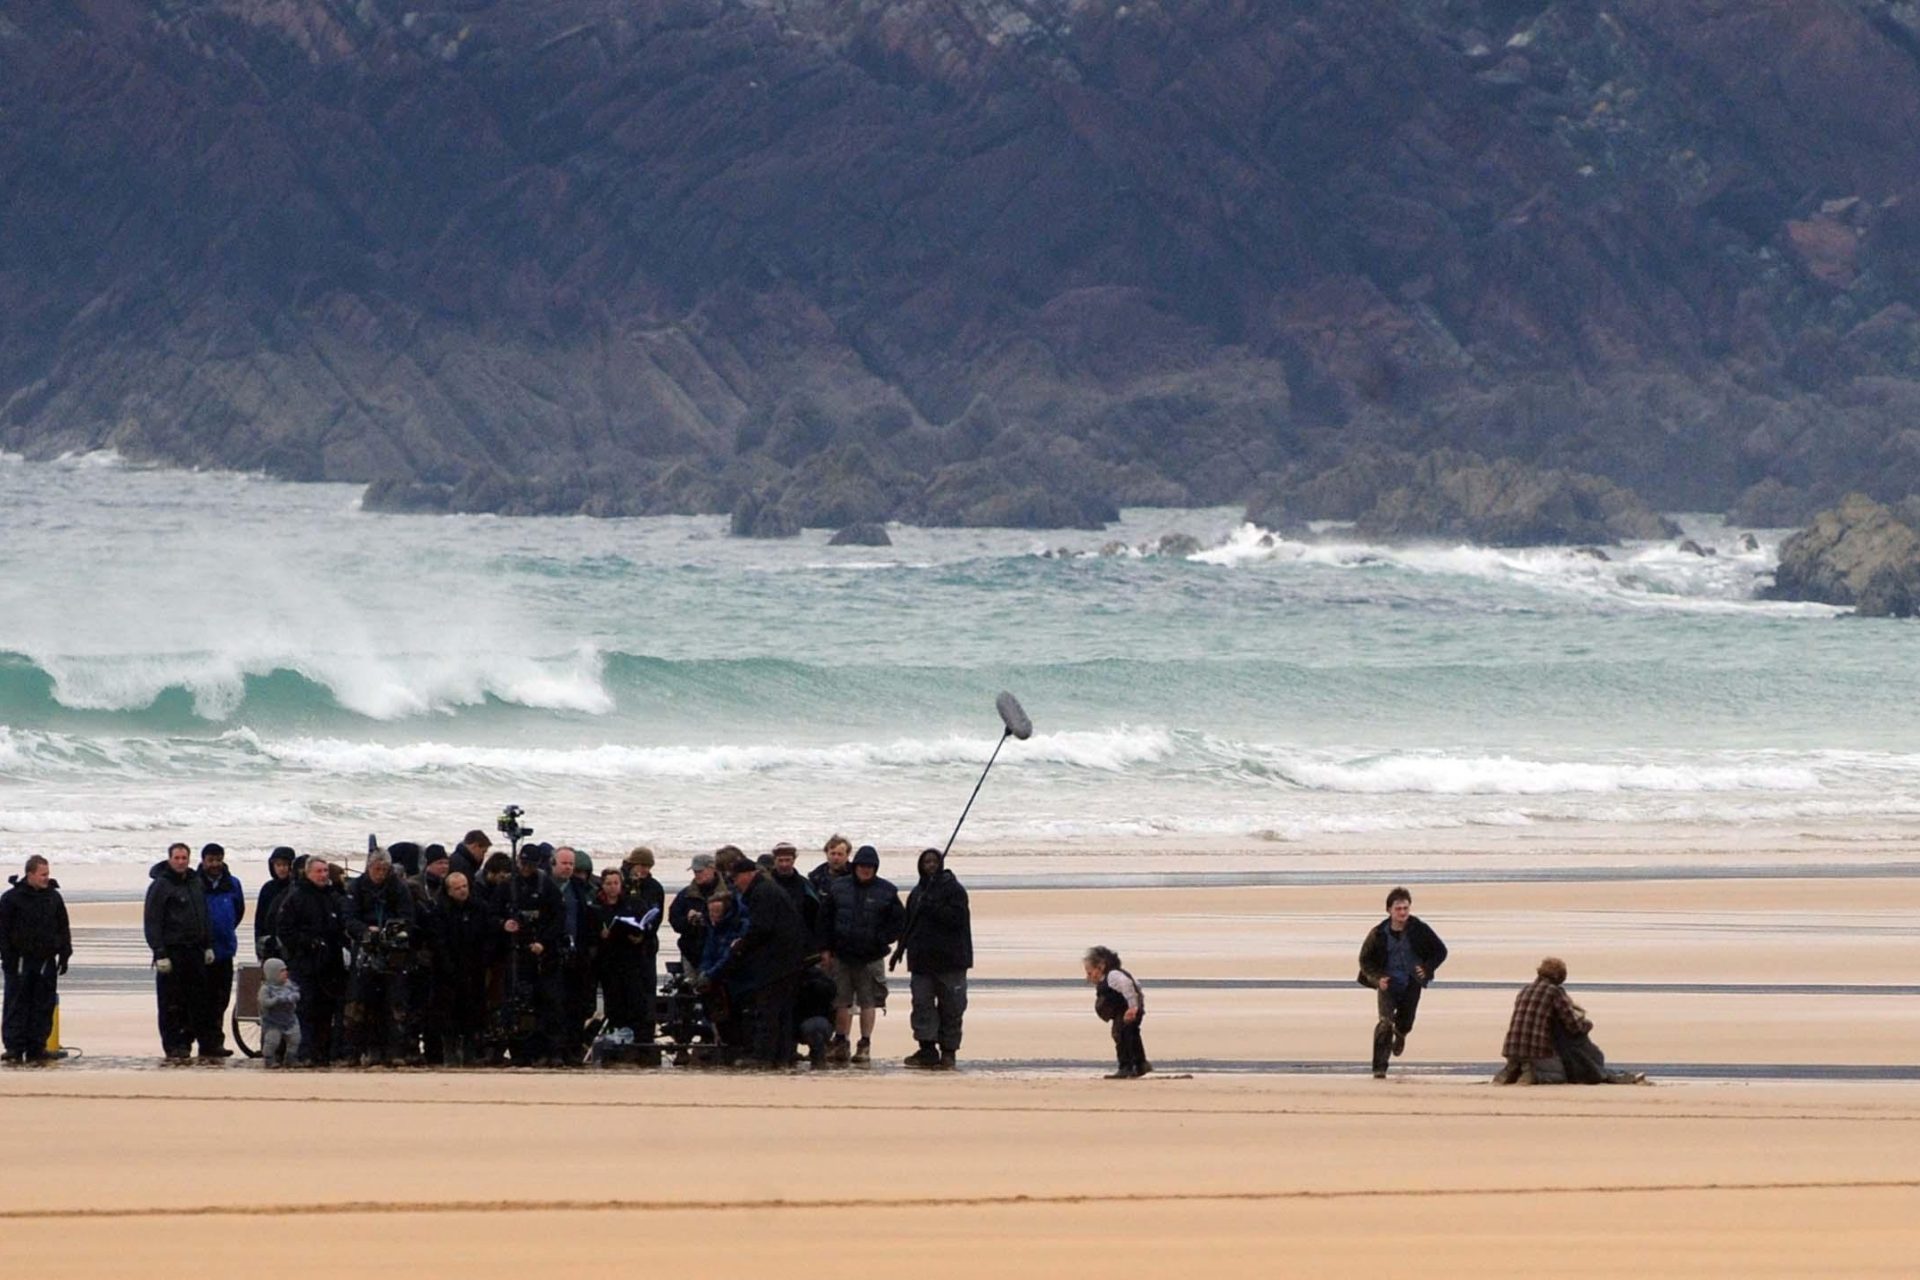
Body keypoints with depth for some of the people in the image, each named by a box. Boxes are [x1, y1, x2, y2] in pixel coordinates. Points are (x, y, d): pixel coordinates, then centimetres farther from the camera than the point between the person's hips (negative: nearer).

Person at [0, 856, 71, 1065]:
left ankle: (37, 1048, 9)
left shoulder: (54, 897, 9)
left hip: (46, 961, 4)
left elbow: (63, 928, 15)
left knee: (43, 1008, 4)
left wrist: (64, 955, 9)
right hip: (20, 961, -4)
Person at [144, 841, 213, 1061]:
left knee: (197, 1001, 5)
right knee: (171, 1004, -4)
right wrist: (159, 953, -16)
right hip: (171, 951, -6)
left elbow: (204, 917, 21)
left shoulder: (196, 883, 13)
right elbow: (152, 921, -10)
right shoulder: (161, 886, -7)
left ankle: (185, 1041, 15)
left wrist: (208, 945, 15)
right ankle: (173, 1048, -1)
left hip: (194, 951, 6)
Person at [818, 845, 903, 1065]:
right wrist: (825, 949, 4)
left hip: (871, 958, -2)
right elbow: (825, 919, 9)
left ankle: (865, 1045, 4)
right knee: (841, 1001, 6)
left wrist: (881, 940, -8)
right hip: (841, 955, 2)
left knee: (868, 1002, -1)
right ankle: (840, 1043, 14)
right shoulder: (838, 887, 5)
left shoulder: (886, 891, 0)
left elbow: (899, 922, 4)